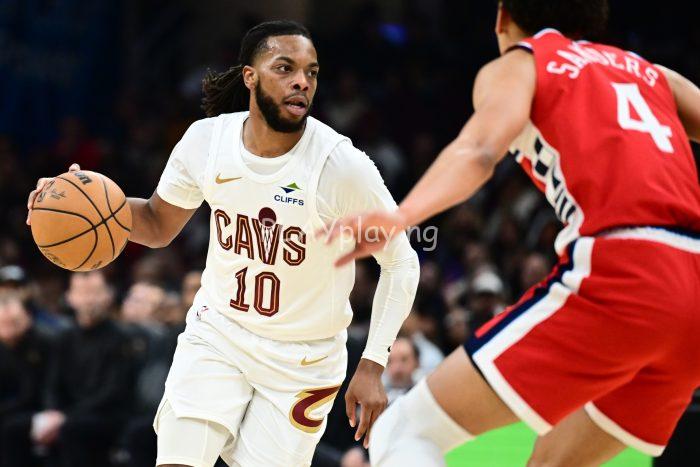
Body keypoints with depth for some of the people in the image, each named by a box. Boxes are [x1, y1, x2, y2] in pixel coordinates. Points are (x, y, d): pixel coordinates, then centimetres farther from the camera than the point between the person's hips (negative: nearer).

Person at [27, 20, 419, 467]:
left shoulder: (344, 165, -19)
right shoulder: (206, 140, -9)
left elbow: (401, 262, -8)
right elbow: (159, 226, 8)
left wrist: (373, 366, -14)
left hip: (302, 359, -2)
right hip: (217, 332, 2)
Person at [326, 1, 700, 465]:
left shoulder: (517, 64, 12)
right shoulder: (650, 73, 28)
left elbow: (480, 149, -8)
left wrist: (399, 217, -24)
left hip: (617, 272, -7)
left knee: (409, 430, -2)